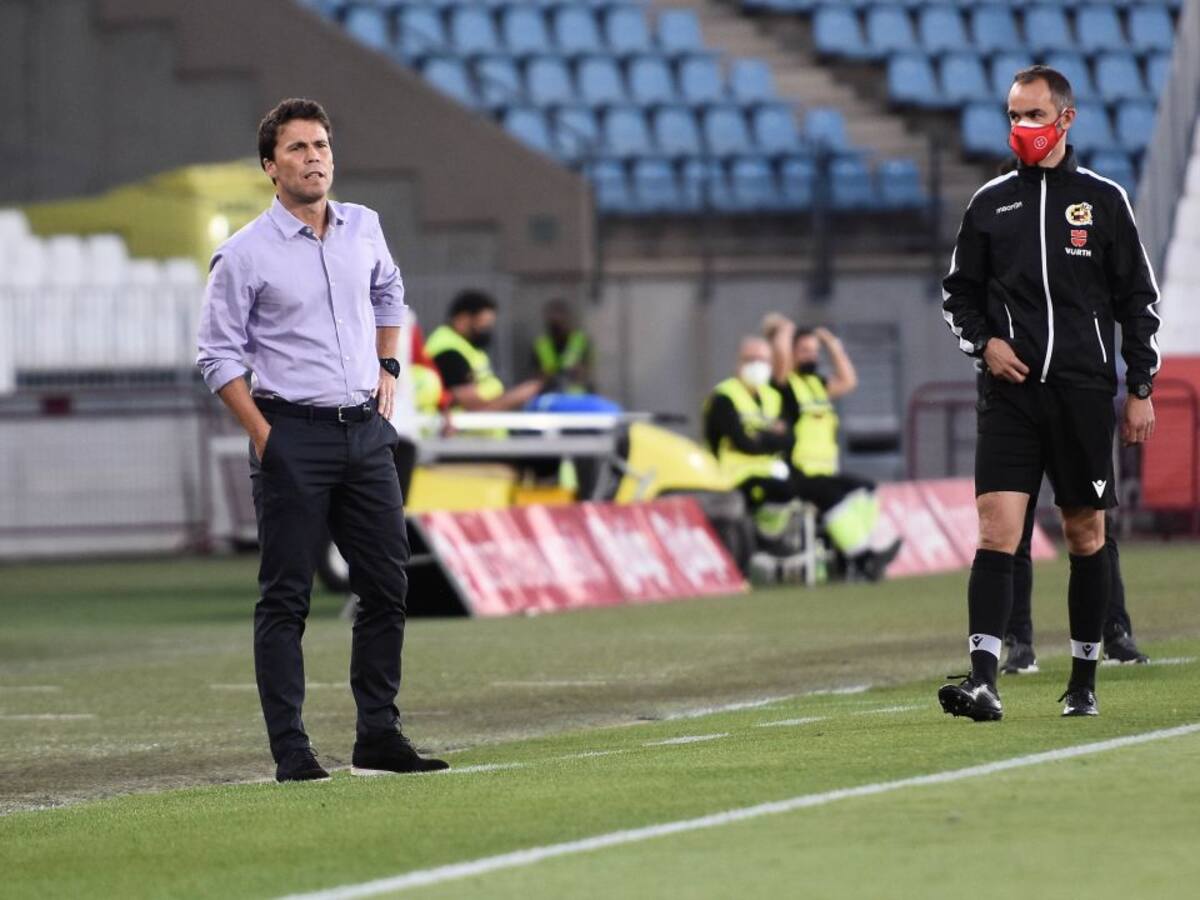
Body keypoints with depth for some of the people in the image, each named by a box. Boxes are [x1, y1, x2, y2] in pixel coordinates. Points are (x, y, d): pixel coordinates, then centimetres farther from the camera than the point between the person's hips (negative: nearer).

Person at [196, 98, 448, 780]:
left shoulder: (364, 228, 8)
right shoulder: (245, 255, -7)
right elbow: (220, 356, -4)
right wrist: (265, 438, -10)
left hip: (368, 432, 5)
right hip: (294, 436, -5)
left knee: (388, 588, 6)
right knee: (286, 598, -4)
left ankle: (379, 737, 14)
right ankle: (291, 750, -3)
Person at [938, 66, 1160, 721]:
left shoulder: (1103, 200, 5)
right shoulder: (990, 203, 8)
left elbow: (1138, 299, 7)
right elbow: (958, 293, 16)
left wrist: (1141, 389, 3)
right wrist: (983, 341, -4)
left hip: (1084, 392, 0)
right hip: (1010, 392, 0)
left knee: (1085, 533, 6)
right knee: (997, 525, -13)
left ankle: (1084, 680, 17)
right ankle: (982, 679, -21)